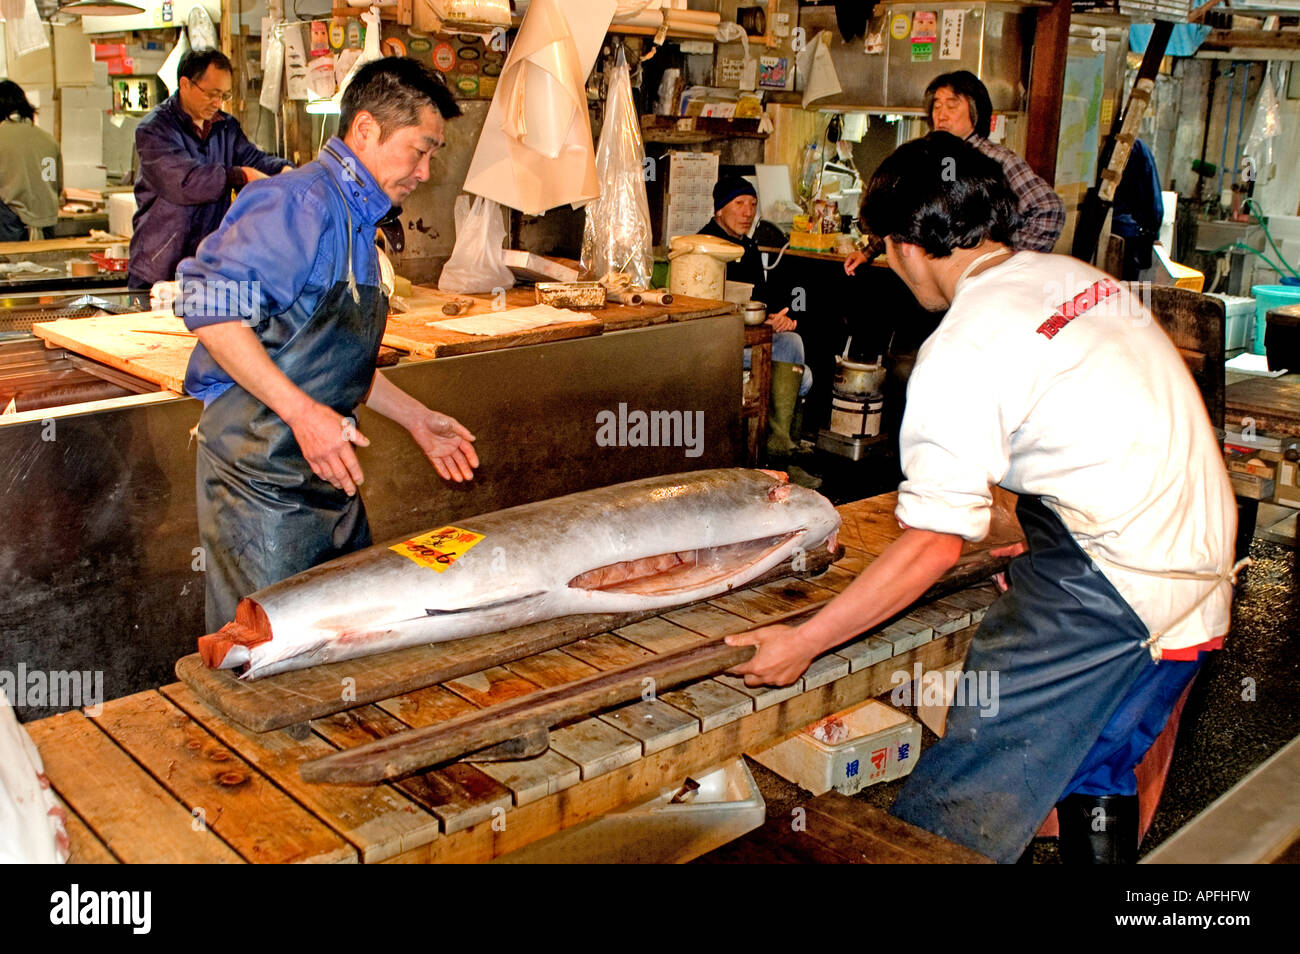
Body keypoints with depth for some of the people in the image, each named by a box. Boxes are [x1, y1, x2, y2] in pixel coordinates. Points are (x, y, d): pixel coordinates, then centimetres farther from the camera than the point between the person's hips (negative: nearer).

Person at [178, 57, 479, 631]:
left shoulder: (355, 221, 18)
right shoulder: (300, 202, -14)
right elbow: (211, 307, -26)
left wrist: (417, 419, 21)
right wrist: (303, 412, -28)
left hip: (326, 471, 10)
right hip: (262, 475, -10)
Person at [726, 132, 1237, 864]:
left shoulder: (964, 349, -13)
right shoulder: (1083, 278, 11)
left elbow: (933, 547, -14)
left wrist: (801, 644, -7)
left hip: (1108, 587, -9)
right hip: (1204, 576, 9)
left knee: (953, 810, -3)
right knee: (1097, 772, 22)